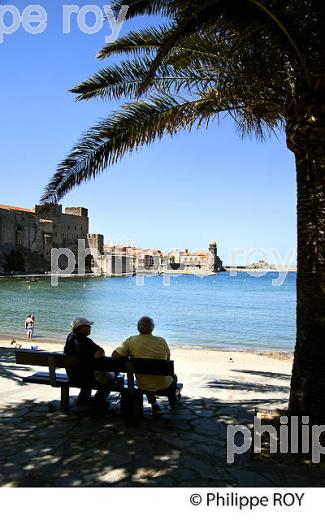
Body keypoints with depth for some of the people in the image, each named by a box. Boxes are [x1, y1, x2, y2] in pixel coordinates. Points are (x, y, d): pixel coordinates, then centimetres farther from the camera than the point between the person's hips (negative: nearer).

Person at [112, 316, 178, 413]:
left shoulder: (131, 341, -14)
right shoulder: (161, 341, -12)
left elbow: (114, 356, -14)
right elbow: (168, 360, 2)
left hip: (144, 387, 1)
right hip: (164, 386, -1)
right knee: (173, 377, 34)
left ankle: (153, 403, 25)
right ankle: (173, 404, 51)